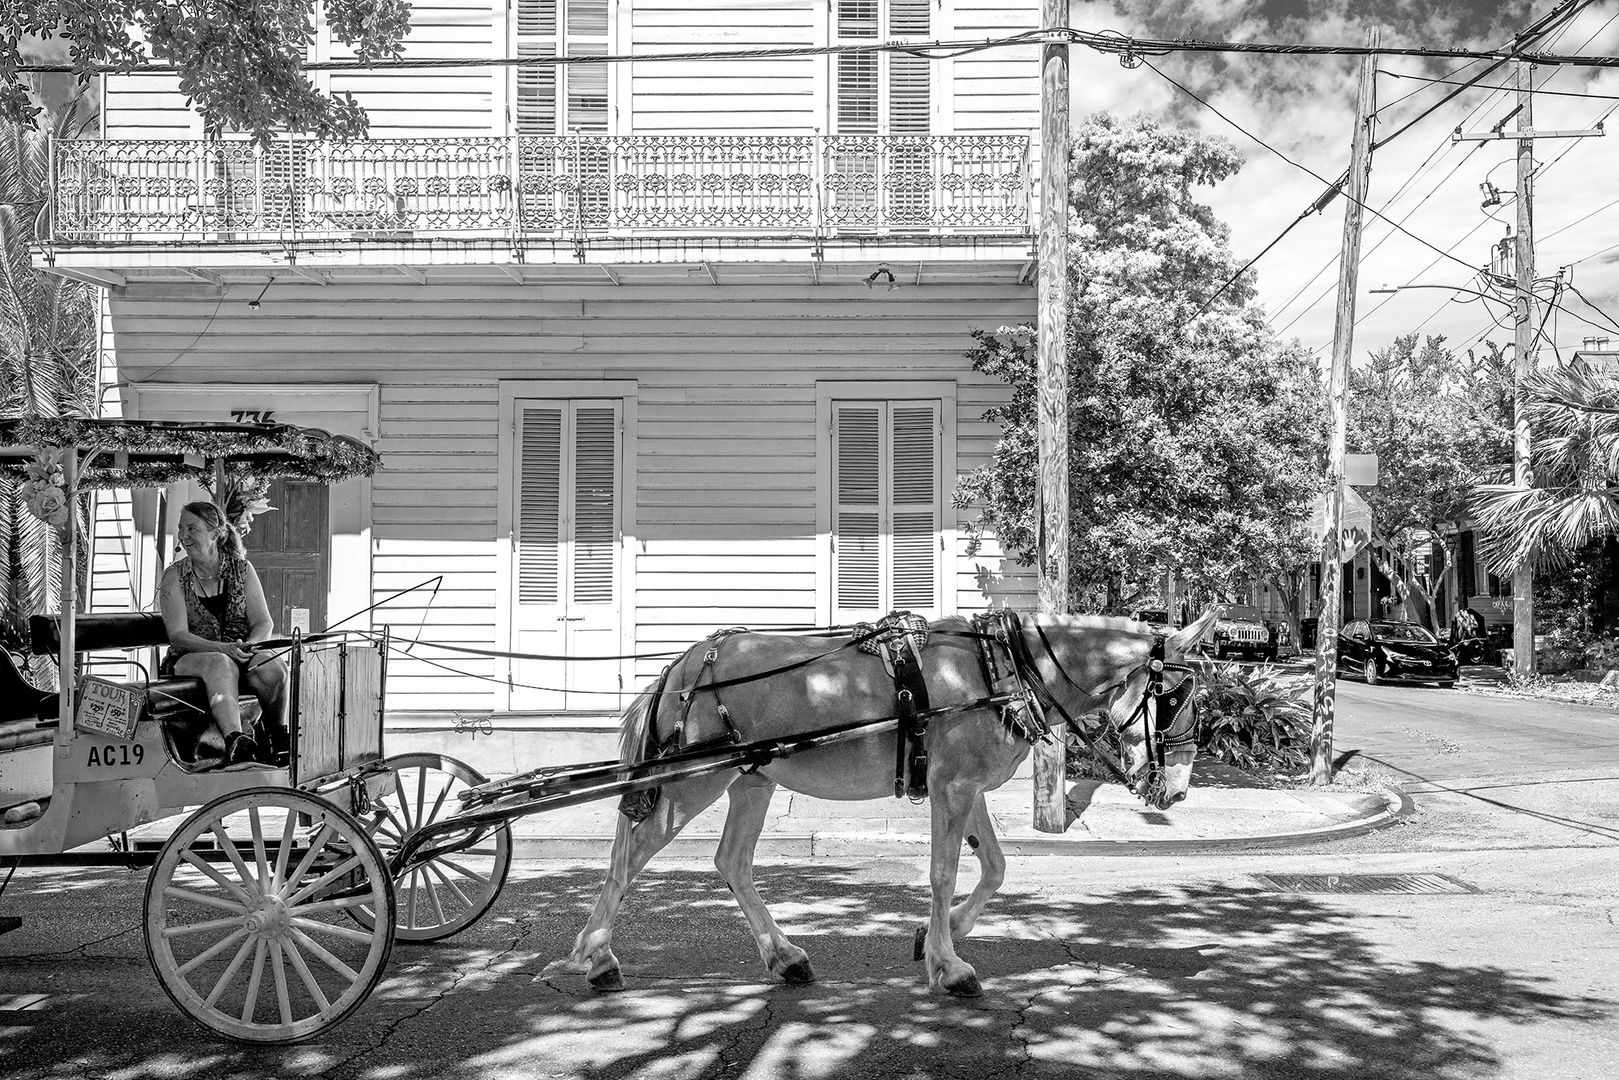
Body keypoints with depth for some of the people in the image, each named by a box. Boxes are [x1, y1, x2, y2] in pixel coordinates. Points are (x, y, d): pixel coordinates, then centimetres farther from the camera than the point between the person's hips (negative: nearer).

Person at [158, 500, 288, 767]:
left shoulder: (242, 569, 6)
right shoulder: (174, 577, 1)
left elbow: (264, 622, 1)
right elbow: (178, 636, -10)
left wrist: (248, 646, -22)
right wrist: (222, 648, -27)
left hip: (240, 654, 2)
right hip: (190, 658, -2)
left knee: (273, 667, -31)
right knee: (222, 665, -37)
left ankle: (279, 741, -13)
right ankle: (236, 741, -54)